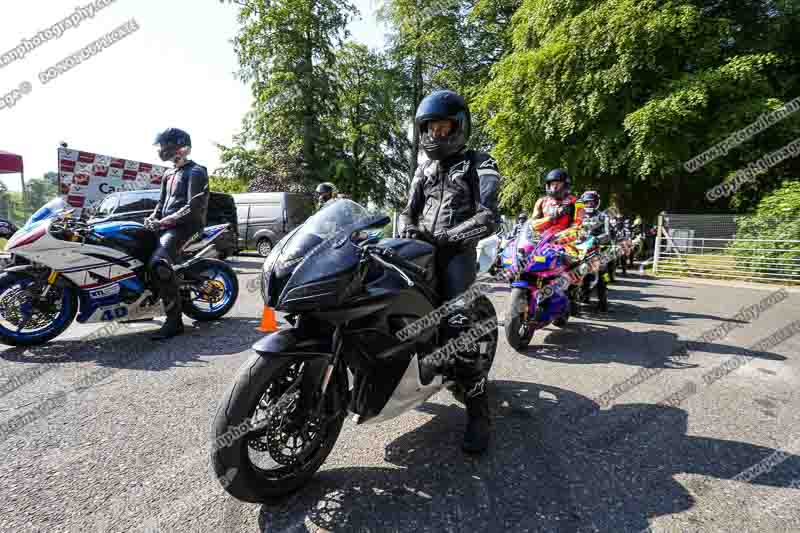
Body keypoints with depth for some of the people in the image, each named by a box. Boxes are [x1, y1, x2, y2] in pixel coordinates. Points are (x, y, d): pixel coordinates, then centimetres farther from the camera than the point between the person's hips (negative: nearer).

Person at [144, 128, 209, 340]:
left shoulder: (196, 172, -3)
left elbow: (194, 207, -14)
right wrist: (153, 217, 7)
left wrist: (164, 221, -18)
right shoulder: (169, 174, 26)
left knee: (158, 263, -30)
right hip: (166, 225, 10)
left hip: (185, 225, -10)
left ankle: (174, 321, -28)